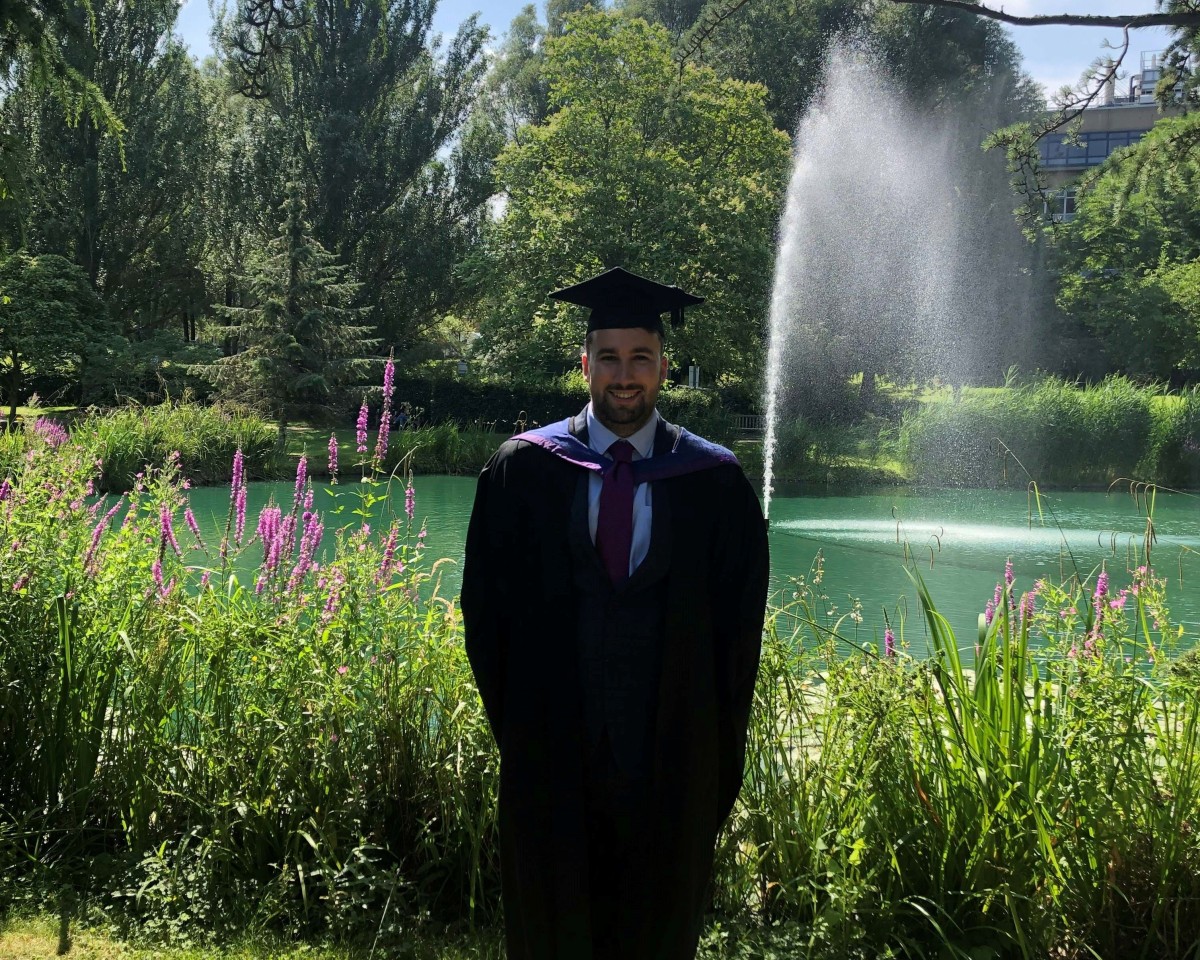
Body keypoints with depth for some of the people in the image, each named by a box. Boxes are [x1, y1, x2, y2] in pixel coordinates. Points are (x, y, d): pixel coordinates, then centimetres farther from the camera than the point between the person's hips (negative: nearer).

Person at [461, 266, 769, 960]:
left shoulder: (716, 482, -1)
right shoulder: (523, 469, 0)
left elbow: (740, 621, 2)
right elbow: (485, 602, 3)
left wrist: (721, 740, -3)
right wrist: (510, 713, -2)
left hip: (673, 747, 0)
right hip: (550, 741, 0)